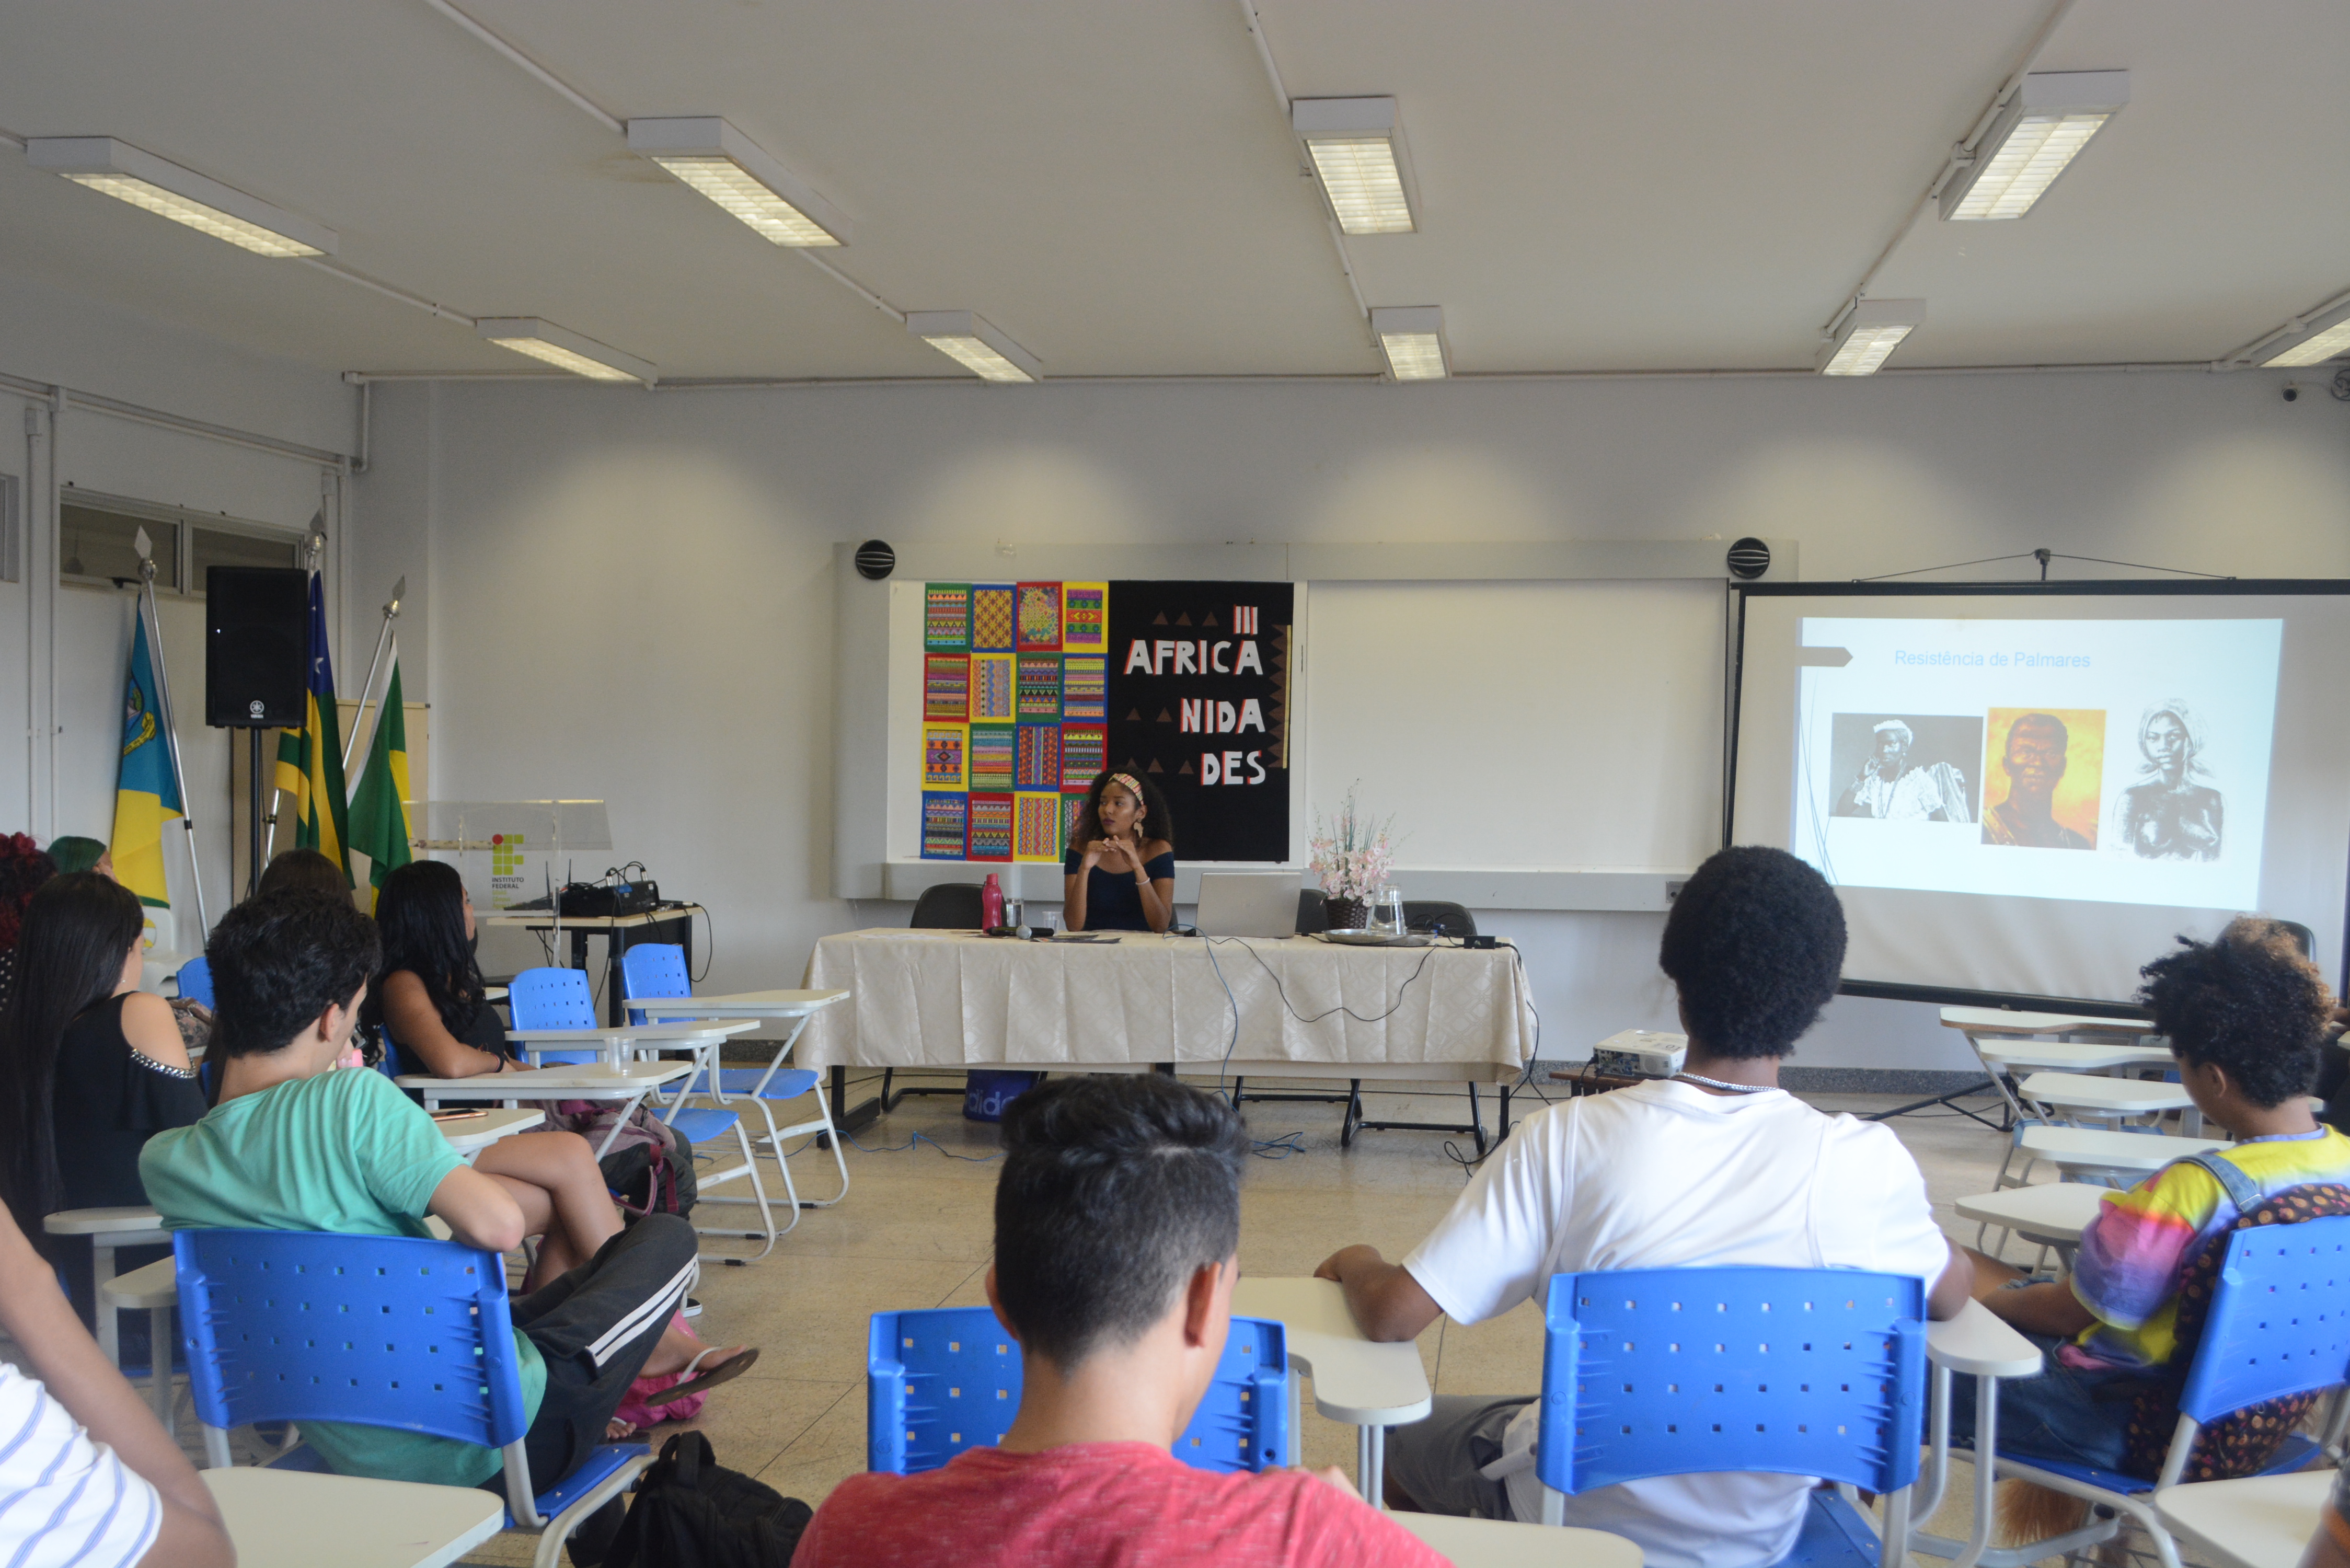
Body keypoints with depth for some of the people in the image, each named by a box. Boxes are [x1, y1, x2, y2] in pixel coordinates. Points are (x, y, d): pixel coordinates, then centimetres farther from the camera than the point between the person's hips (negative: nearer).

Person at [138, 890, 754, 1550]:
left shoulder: (164, 1163, -3)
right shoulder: (354, 1099, -23)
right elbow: (498, 1227, -30)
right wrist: (479, 1188, -8)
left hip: (354, 1458, 7)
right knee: (667, 1238, 10)